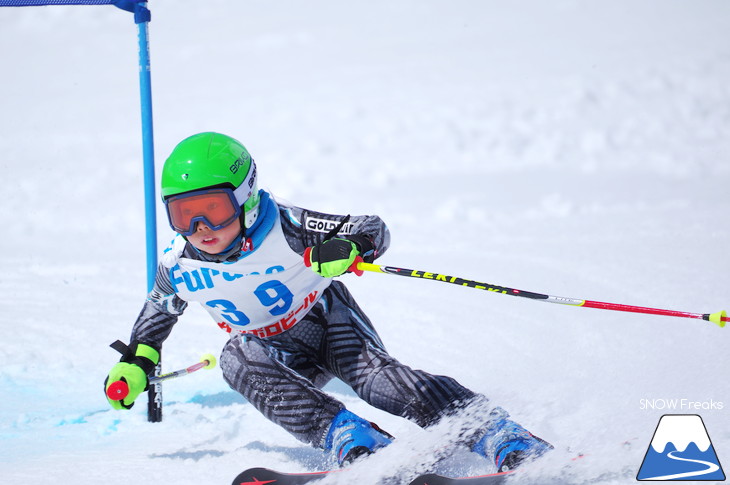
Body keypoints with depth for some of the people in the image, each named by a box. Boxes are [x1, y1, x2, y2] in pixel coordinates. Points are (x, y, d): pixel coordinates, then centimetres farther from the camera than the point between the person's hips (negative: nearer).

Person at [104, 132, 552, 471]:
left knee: (375, 373, -30)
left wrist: (350, 249, -46)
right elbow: (159, 310, 10)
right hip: (274, 350, 4)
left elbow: (375, 230, -25)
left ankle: (506, 440, -40)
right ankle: (355, 441, -42)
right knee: (237, 361, -30)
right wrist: (137, 363, 3)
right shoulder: (179, 266, -15)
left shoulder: (282, 228, -28)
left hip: (327, 321, -3)